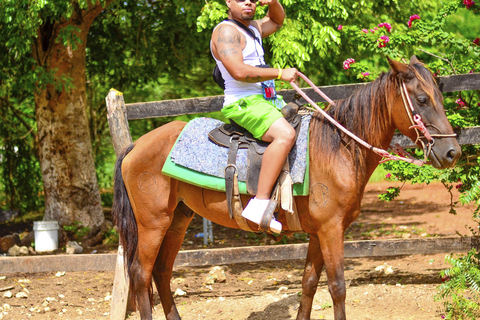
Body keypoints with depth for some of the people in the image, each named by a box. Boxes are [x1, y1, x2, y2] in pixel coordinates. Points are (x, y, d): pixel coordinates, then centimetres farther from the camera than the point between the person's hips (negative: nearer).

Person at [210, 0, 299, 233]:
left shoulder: (253, 28, 19)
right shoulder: (226, 31, -11)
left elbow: (277, 20, 37)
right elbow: (238, 71, -23)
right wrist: (280, 73, -19)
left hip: (261, 102, 11)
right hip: (242, 103, -11)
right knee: (285, 134, -33)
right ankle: (260, 205, -39)